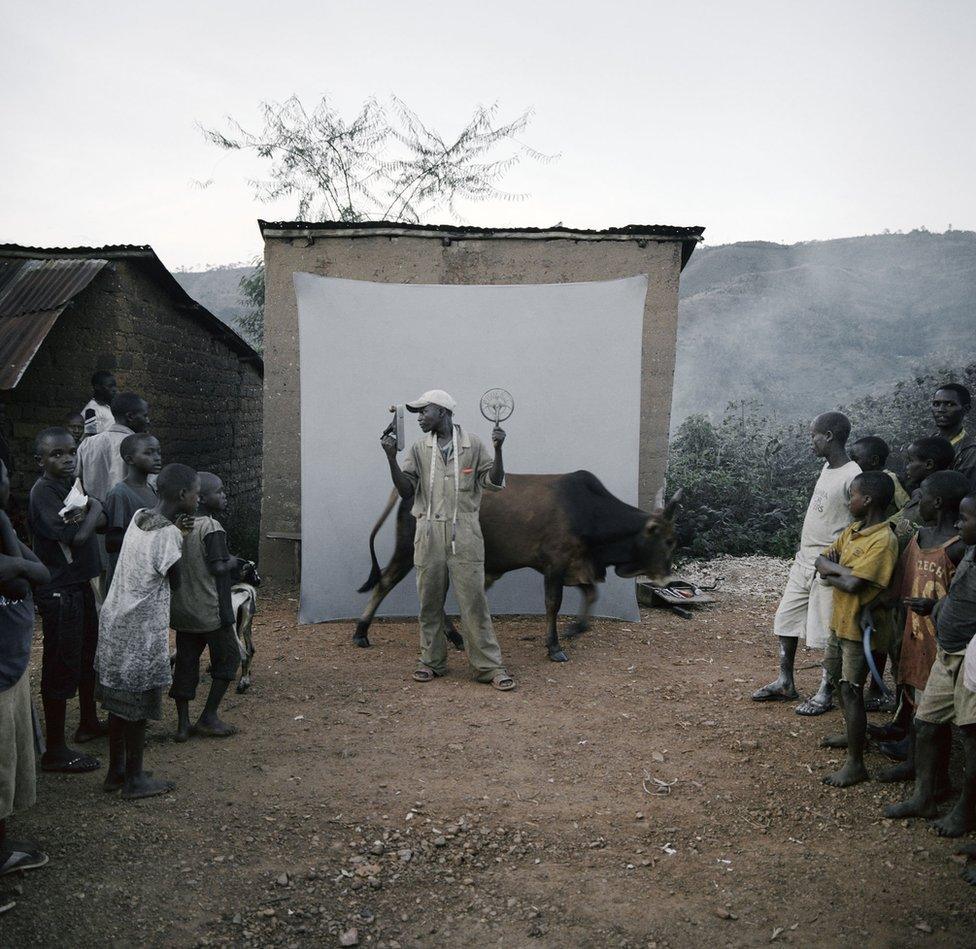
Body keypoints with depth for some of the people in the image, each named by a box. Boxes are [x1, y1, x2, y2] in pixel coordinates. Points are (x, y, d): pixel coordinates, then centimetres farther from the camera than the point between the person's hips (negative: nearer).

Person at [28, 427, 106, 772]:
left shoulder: (70, 485, 9)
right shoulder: (43, 492, -18)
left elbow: (103, 519, 10)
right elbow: (77, 537, -24)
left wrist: (86, 514, -8)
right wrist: (92, 509, -9)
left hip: (79, 584, 10)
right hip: (58, 592, -10)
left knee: (88, 656, 22)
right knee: (61, 667, -3)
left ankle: (89, 723, 40)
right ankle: (55, 751, 6)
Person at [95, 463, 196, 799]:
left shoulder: (140, 516, 4)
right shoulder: (168, 534, -19)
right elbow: (174, 582, -9)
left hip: (114, 621, 8)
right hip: (141, 631, -8)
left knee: (119, 701, 17)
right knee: (139, 705, 5)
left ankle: (116, 771, 29)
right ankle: (134, 779, 17)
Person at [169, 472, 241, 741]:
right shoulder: (211, 527, -15)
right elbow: (218, 568, -20)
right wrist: (233, 561, -1)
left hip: (181, 609, 7)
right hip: (211, 610, -7)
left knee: (186, 662, 11)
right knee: (228, 658, 8)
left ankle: (183, 723, 15)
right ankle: (208, 718, 10)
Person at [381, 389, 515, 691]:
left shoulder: (472, 445, 4)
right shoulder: (419, 449, 10)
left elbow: (494, 483, 2)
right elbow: (406, 491, 4)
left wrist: (498, 450, -12)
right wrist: (391, 458, -7)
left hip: (464, 533, -2)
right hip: (429, 531, 3)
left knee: (473, 599, -4)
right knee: (430, 600, 7)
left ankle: (489, 665, 2)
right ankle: (432, 661, 21)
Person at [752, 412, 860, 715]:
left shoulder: (853, 477, -18)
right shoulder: (827, 467, 9)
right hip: (804, 559, 9)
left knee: (825, 632, 1)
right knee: (785, 620, 13)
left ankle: (825, 693, 16)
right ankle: (785, 683, 25)